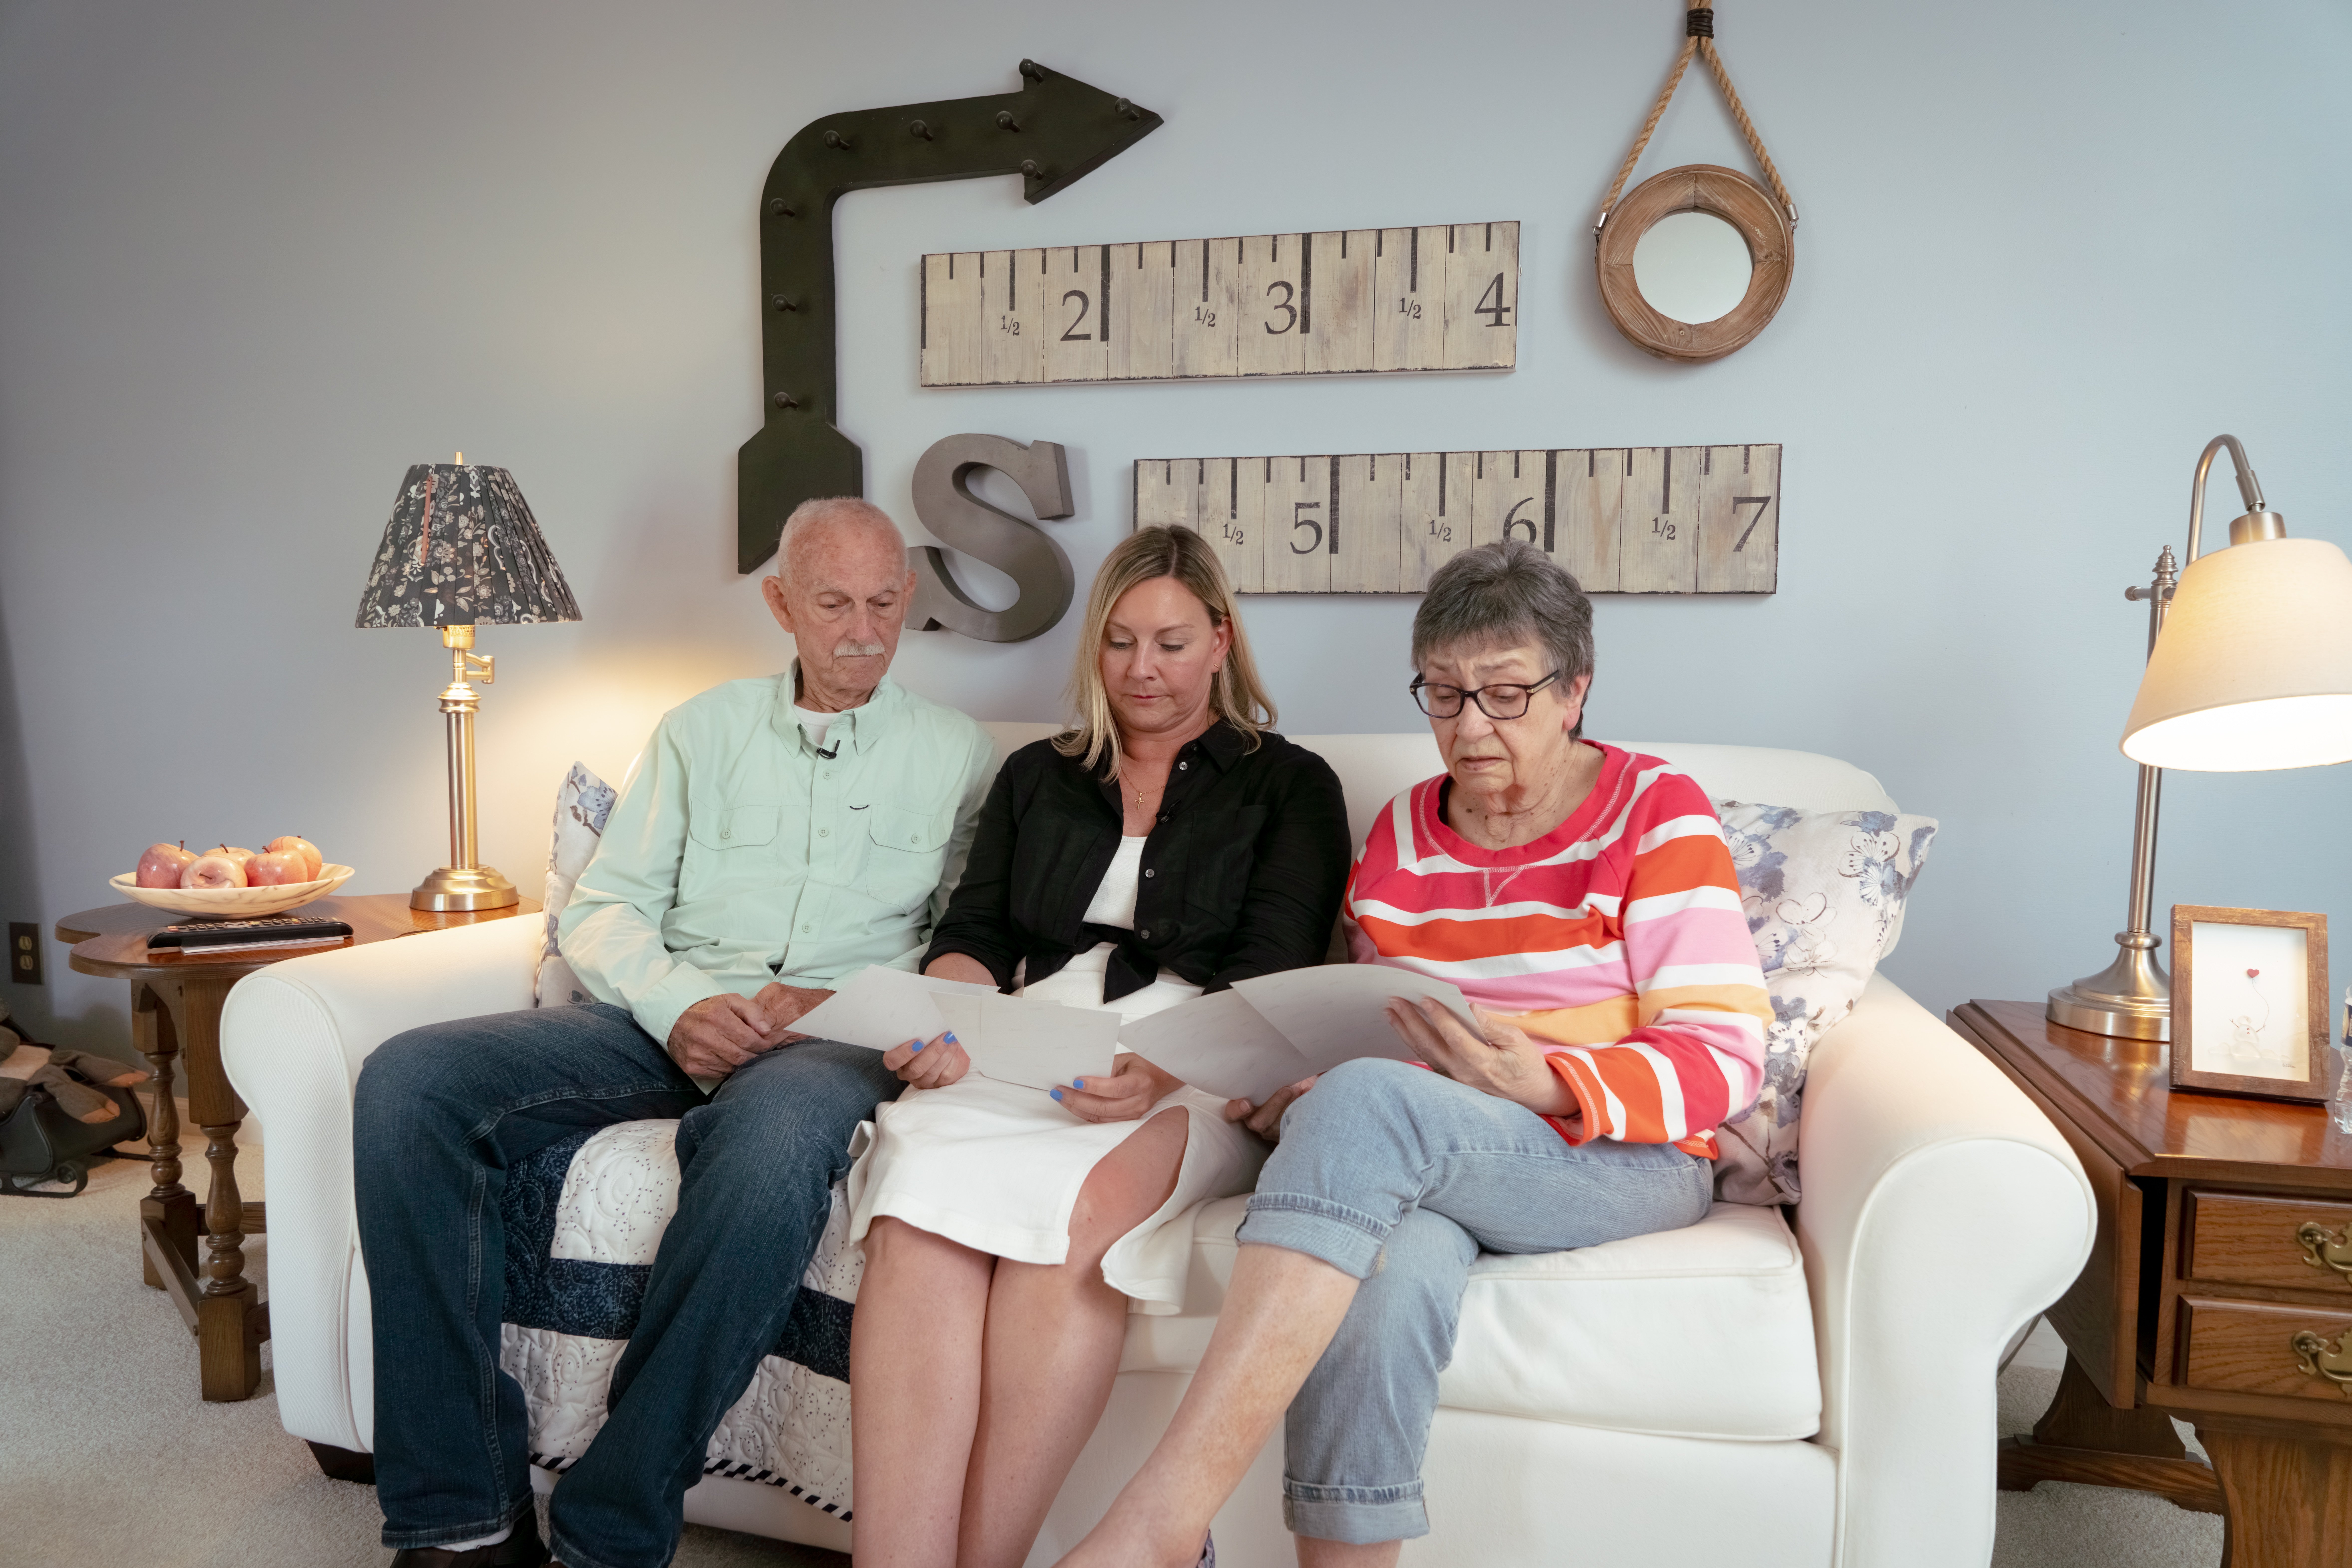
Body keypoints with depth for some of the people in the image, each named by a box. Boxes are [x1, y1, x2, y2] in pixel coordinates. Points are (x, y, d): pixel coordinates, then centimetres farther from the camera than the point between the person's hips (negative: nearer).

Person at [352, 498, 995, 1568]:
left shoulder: (957, 754, 13)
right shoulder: (703, 731, 19)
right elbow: (601, 910, 13)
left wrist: (838, 1000, -13)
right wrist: (680, 1007, -8)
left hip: (834, 1037, -3)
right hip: (669, 1020, 4)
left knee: (771, 1148, -40)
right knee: (408, 1083, -21)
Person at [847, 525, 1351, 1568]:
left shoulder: (1289, 786, 13)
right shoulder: (1036, 777, 26)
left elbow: (1269, 977, 0)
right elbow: (975, 934, 17)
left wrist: (1163, 1068, -20)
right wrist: (942, 1023, -7)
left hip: (1197, 1072, -3)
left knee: (1074, 1214, -36)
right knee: (922, 1208, -31)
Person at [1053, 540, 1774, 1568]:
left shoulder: (1657, 813, -1)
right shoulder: (1403, 829, 14)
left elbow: (1725, 1062, -8)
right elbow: (1368, 1028, 19)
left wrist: (1543, 1085, -25)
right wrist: (1303, 1088, -5)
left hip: (1623, 1160, -3)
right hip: (1425, 1164, 4)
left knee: (1368, 1102, -35)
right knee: (1392, 1261, -36)